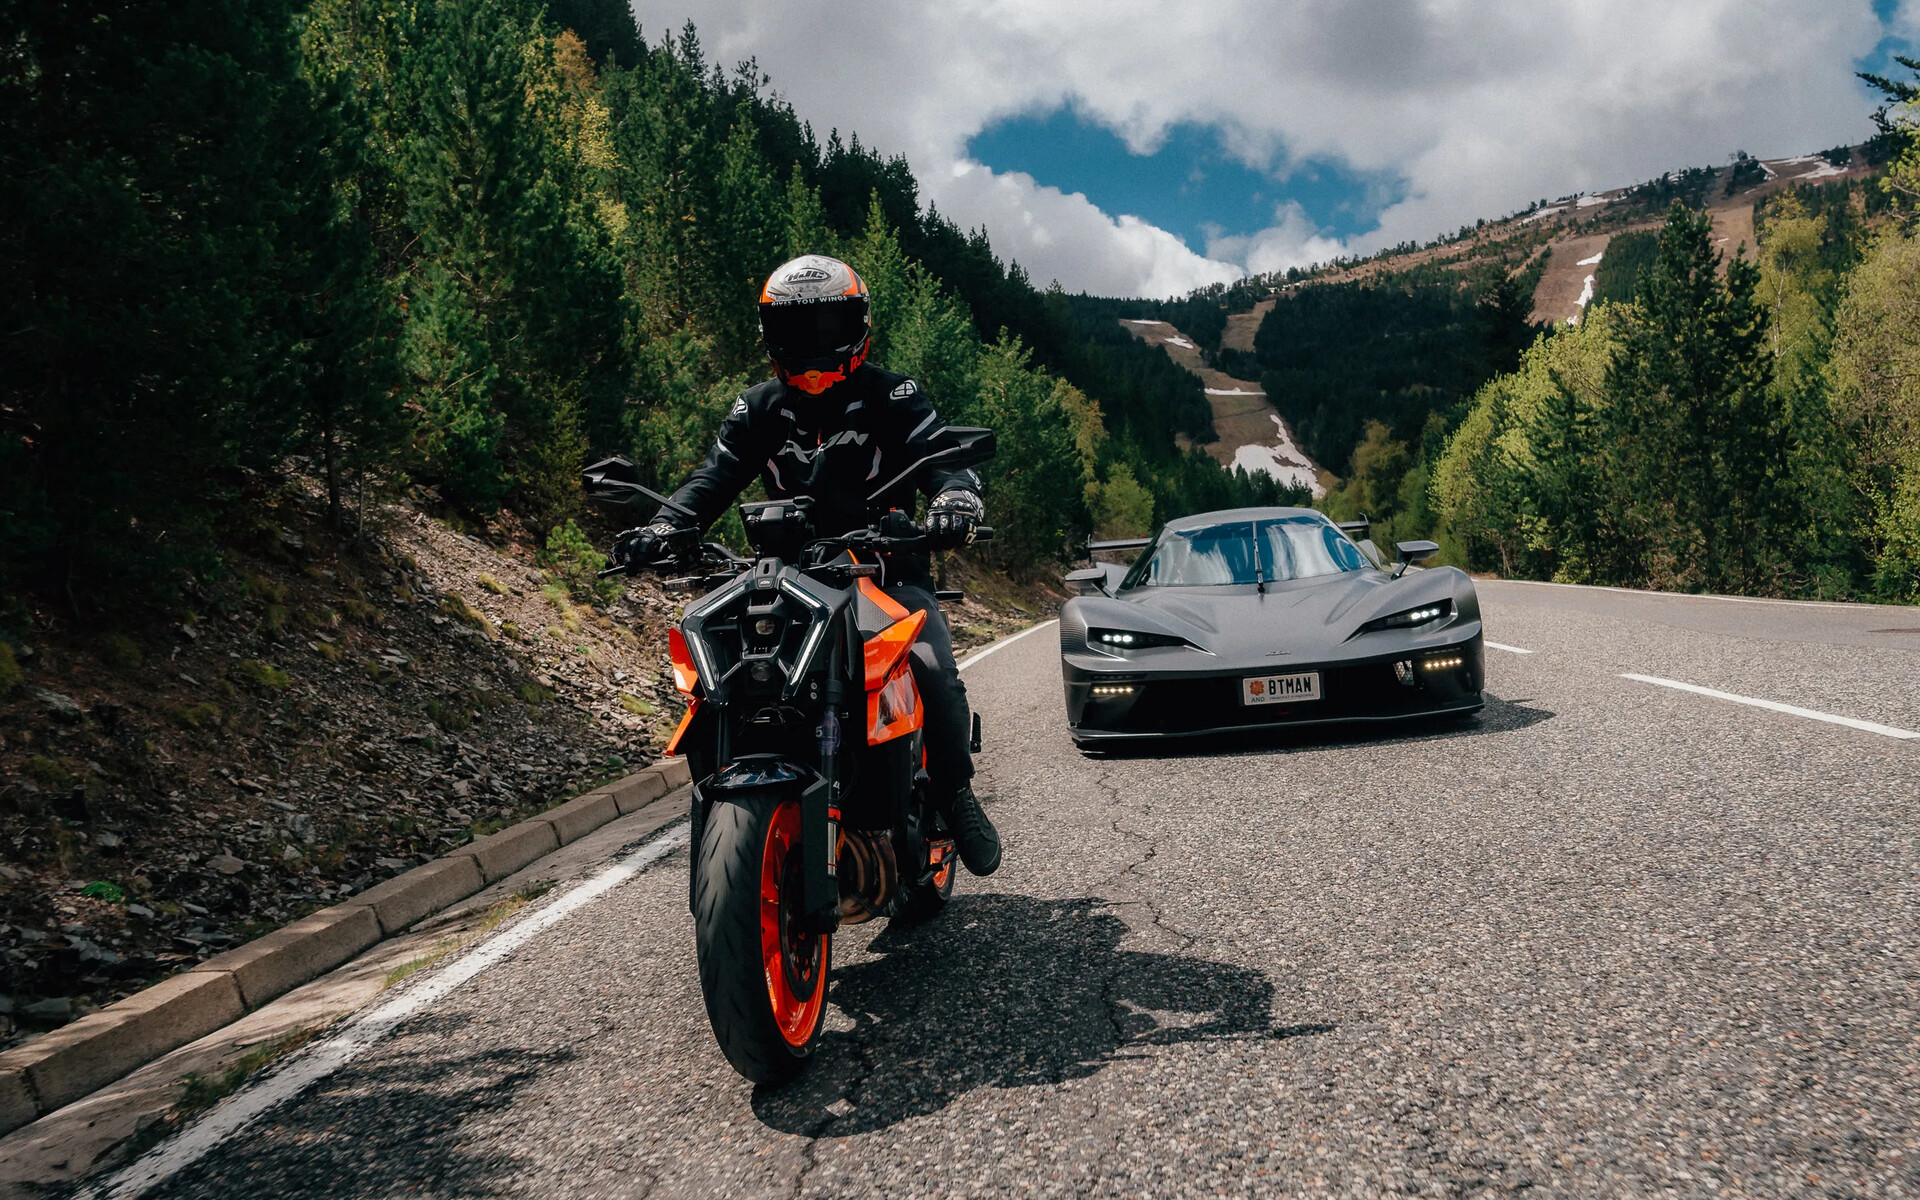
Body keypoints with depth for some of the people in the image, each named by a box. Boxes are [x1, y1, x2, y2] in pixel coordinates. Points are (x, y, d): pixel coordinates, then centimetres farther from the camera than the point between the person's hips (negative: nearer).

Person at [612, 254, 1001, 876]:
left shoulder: (893, 398, 2)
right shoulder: (757, 409, 12)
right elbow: (715, 475, 2)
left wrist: (955, 500, -35)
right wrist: (664, 528, -19)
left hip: (886, 566, -3)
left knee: (934, 669, -26)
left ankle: (955, 792, -3)